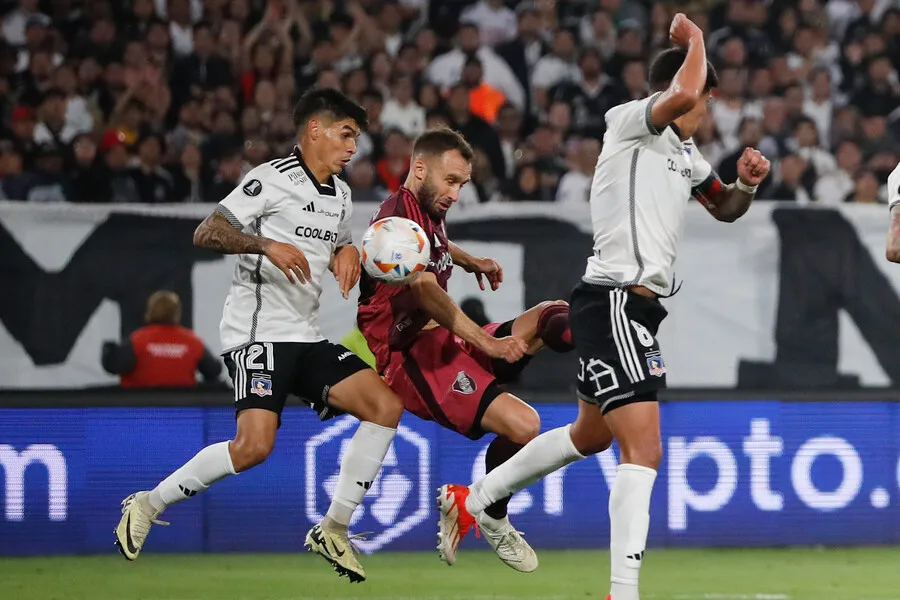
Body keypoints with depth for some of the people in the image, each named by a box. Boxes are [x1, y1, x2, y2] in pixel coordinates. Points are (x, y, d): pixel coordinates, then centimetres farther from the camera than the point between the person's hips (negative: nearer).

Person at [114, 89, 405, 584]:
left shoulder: (339, 194, 19)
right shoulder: (273, 179, -7)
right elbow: (206, 233, -13)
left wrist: (347, 252, 11)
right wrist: (268, 245, -27)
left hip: (307, 338, 9)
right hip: (258, 332, -9)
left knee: (386, 407, -6)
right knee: (254, 445, -24)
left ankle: (333, 529, 1)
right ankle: (147, 506, -6)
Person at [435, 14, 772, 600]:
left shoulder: (683, 151, 19)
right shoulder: (629, 120, -9)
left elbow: (724, 208, 31)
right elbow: (682, 94, -30)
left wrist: (746, 183, 9)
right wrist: (693, 39, -12)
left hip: (636, 307, 11)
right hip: (614, 302, -11)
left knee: (590, 436, 25)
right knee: (644, 449, -18)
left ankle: (471, 500, 39)